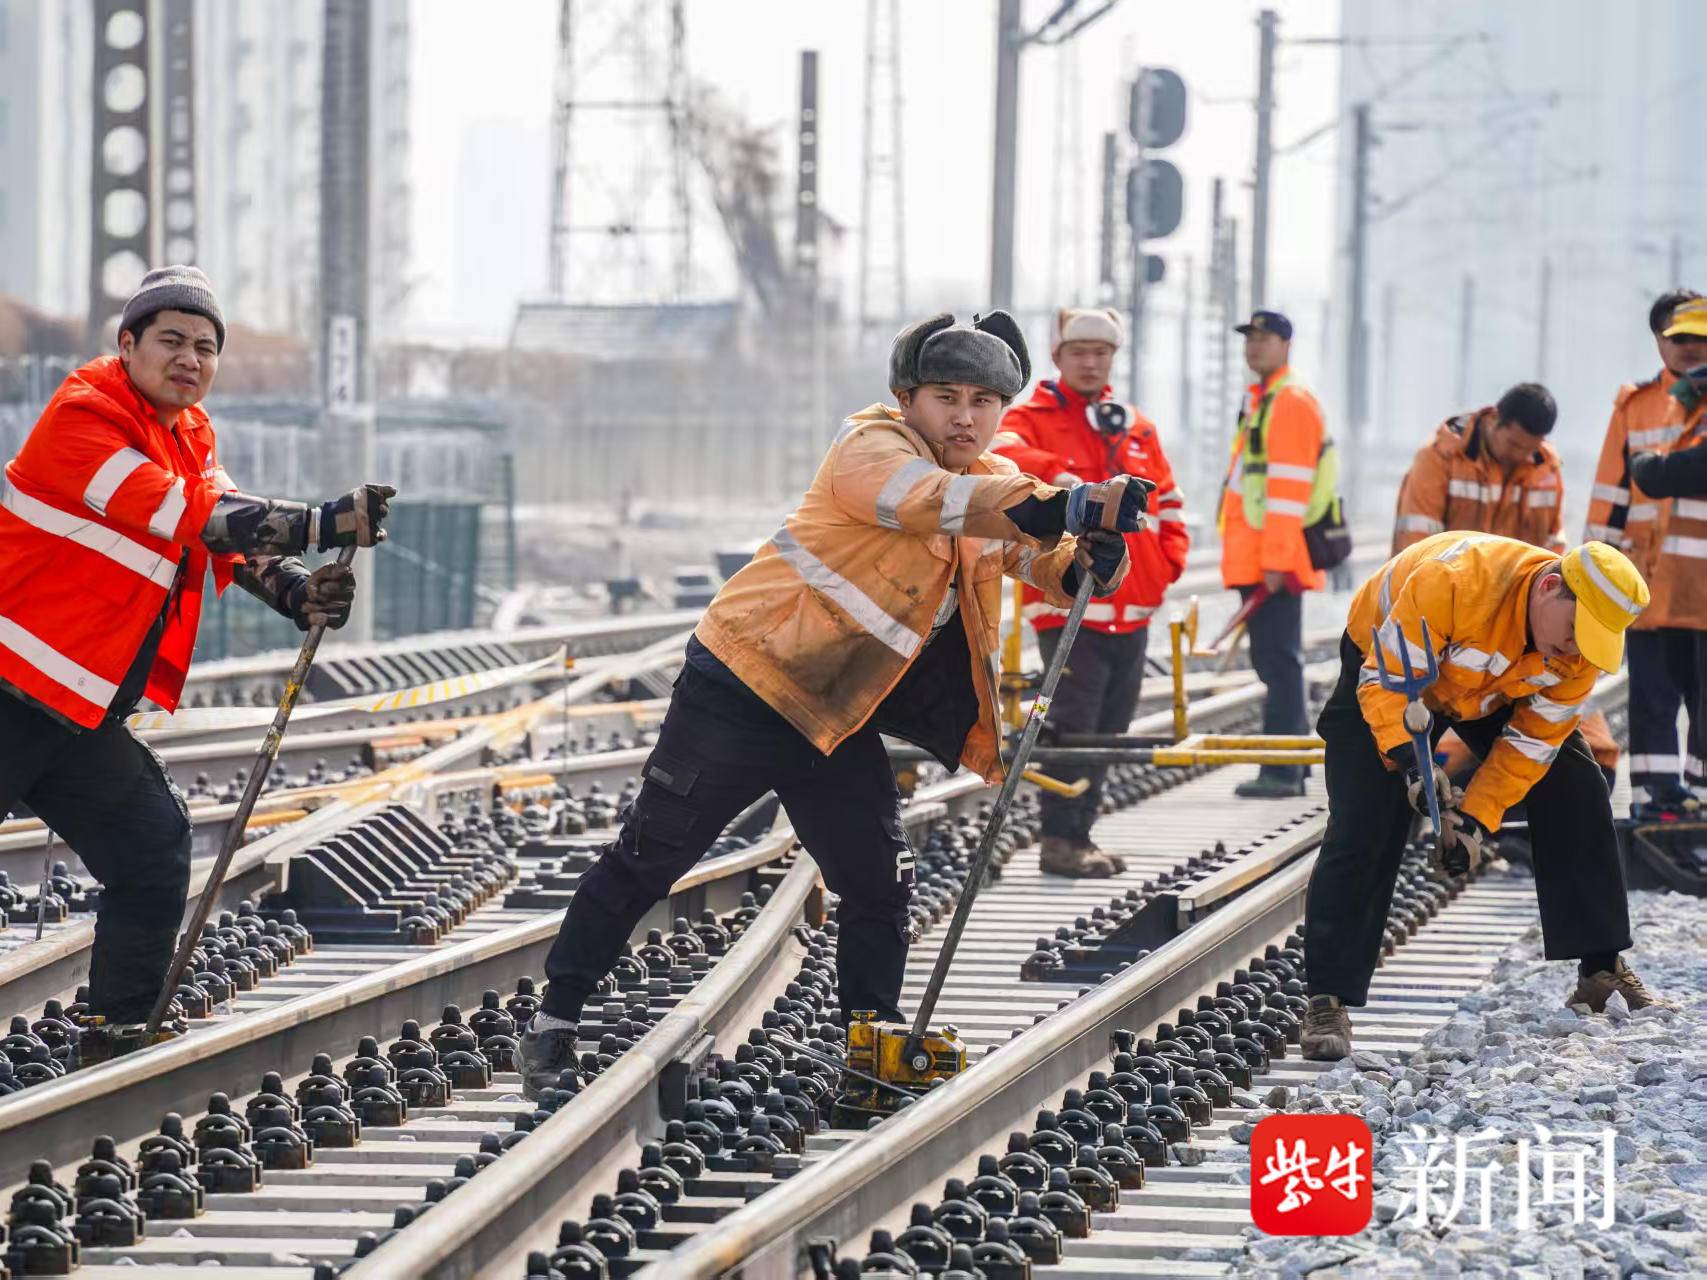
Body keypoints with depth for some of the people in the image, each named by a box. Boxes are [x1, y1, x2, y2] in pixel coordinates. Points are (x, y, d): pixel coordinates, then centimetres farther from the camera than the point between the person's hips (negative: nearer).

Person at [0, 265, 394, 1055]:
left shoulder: (188, 431, 13)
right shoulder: (85, 414, -16)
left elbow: (229, 533, 7)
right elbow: (187, 515, -25)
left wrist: (300, 593, -13)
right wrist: (323, 524, -29)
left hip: (80, 712, 9)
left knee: (153, 849, 10)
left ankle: (117, 1033, 17)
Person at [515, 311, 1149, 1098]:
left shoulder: (996, 481, 6)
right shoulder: (870, 451, -18)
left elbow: (1058, 568, -1)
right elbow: (927, 499, -39)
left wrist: (1094, 556, -28)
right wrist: (1061, 508, -55)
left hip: (835, 720, 7)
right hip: (742, 685, -7)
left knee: (878, 885, 0)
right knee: (650, 855, 1)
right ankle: (555, 1021, 12)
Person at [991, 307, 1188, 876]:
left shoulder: (1136, 427, 18)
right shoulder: (1033, 418, 0)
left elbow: (1166, 498, 24)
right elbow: (1003, 451, -22)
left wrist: (1170, 556, 7)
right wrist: (1055, 470, -40)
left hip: (1131, 607, 6)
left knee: (1109, 727, 10)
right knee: (1073, 723, -12)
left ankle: (1081, 832, 19)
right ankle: (1061, 840, -7)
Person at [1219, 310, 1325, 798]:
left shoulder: (1291, 403, -11)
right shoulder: (1258, 401, 21)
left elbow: (1290, 487, -18)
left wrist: (1276, 560, -22)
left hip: (1276, 564, -10)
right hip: (1256, 561, 10)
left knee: (1278, 662, -11)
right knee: (1275, 662, 13)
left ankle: (1280, 771, -12)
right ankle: (1290, 767, 18)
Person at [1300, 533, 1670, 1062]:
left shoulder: (1583, 646, -24)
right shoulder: (1453, 581, -42)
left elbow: (1533, 740, -16)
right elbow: (1385, 680, -35)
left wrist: (1476, 818, -24)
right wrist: (1410, 761, -48)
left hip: (1500, 690, 5)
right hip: (1386, 664, -5)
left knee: (1576, 794, -3)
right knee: (1363, 828, -18)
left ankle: (1601, 969, 9)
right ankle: (1328, 1002, -16)